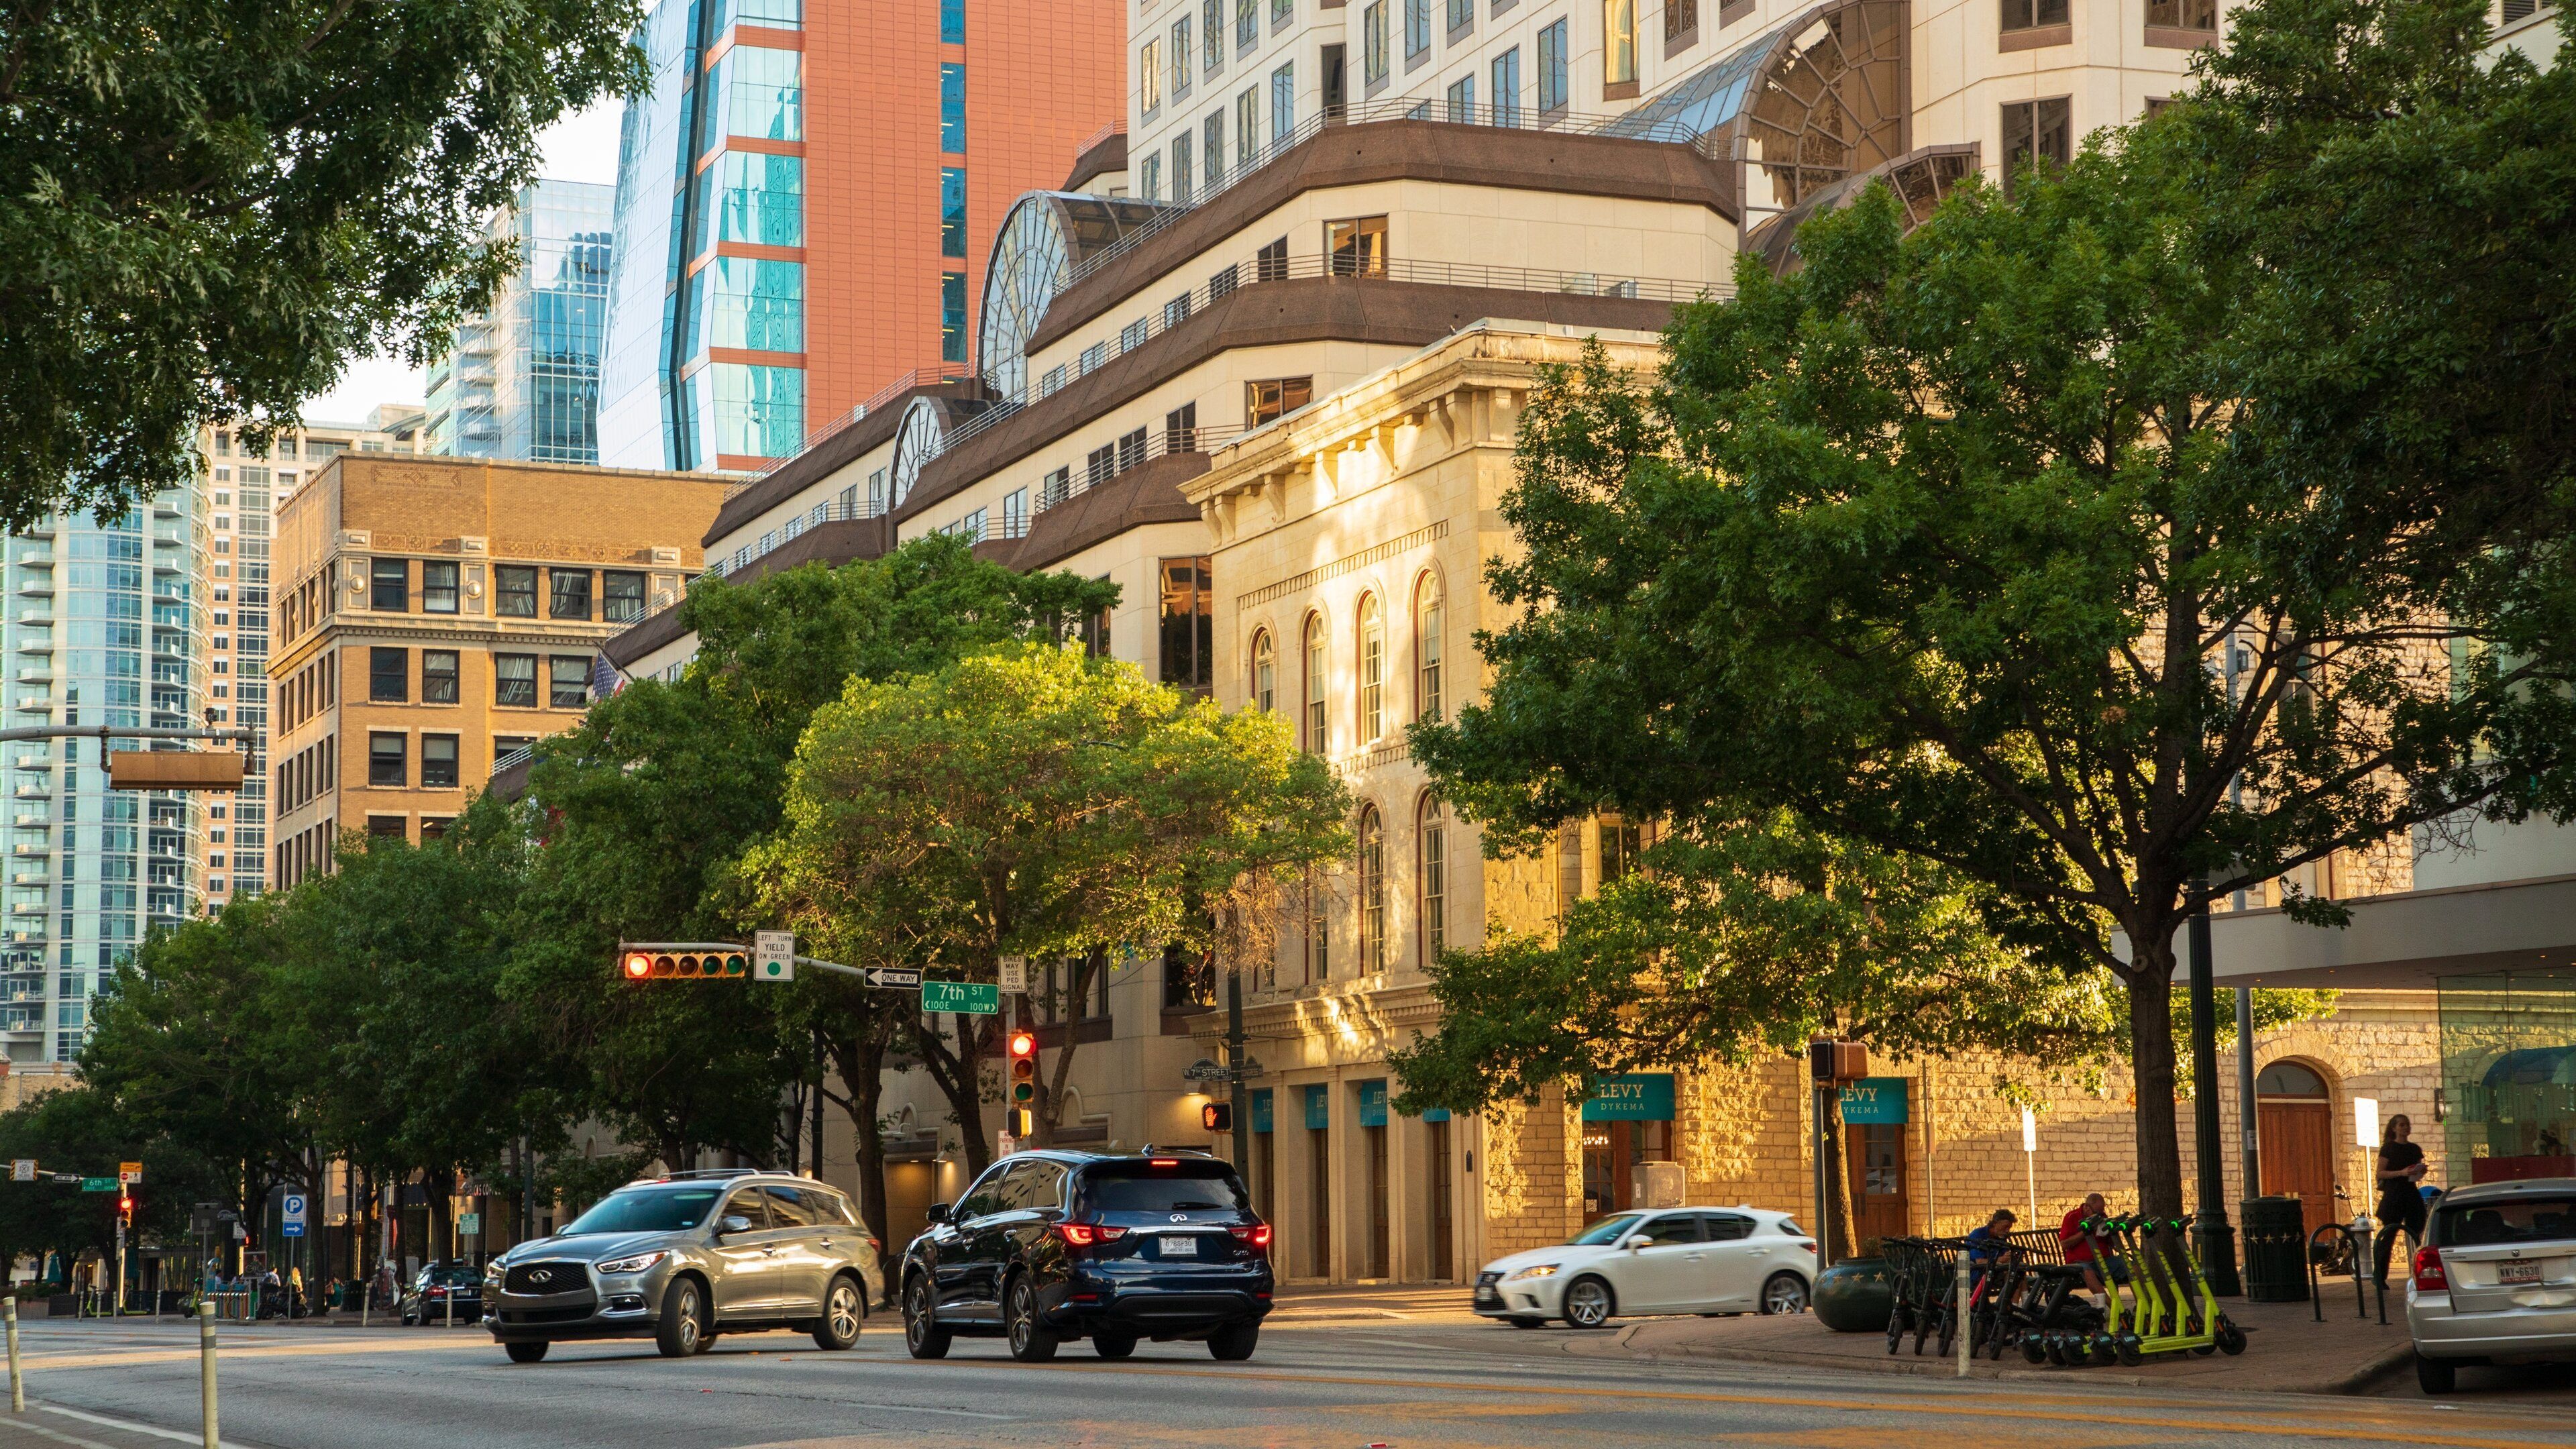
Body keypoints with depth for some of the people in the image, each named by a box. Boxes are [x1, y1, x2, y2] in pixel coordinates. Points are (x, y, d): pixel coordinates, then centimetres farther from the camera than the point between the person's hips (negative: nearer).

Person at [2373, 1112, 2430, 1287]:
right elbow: (2381, 1173, -8)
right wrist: (2401, 1173, -20)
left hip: (2411, 1194, 5)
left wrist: (2421, 1171, -1)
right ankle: (2380, 1277, 2)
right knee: (2388, 1237, -4)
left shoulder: (2415, 1149, 13)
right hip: (2393, 1194, -5)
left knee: (2416, 1236, 3)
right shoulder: (2388, 1148, -3)